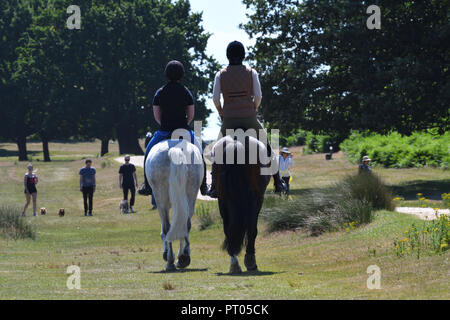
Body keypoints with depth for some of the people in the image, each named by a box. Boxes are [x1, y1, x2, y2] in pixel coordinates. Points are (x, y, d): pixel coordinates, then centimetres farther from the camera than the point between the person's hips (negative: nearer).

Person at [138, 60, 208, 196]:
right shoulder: (186, 92, -1)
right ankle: (203, 186, 20)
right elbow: (191, 115, 2)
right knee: (199, 152, 22)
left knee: (149, 152, 21)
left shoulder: (160, 93, -1)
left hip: (164, 132, 0)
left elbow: (156, 116, 2)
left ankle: (147, 186, 17)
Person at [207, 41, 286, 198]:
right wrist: (253, 110, 11)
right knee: (266, 146, 19)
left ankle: (214, 187, 7)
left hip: (229, 120, 0)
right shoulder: (251, 72, -1)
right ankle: (278, 183, 17)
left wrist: (222, 114, 11)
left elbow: (215, 98, -4)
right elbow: (258, 96, -6)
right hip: (249, 119, 0)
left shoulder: (221, 74, 0)